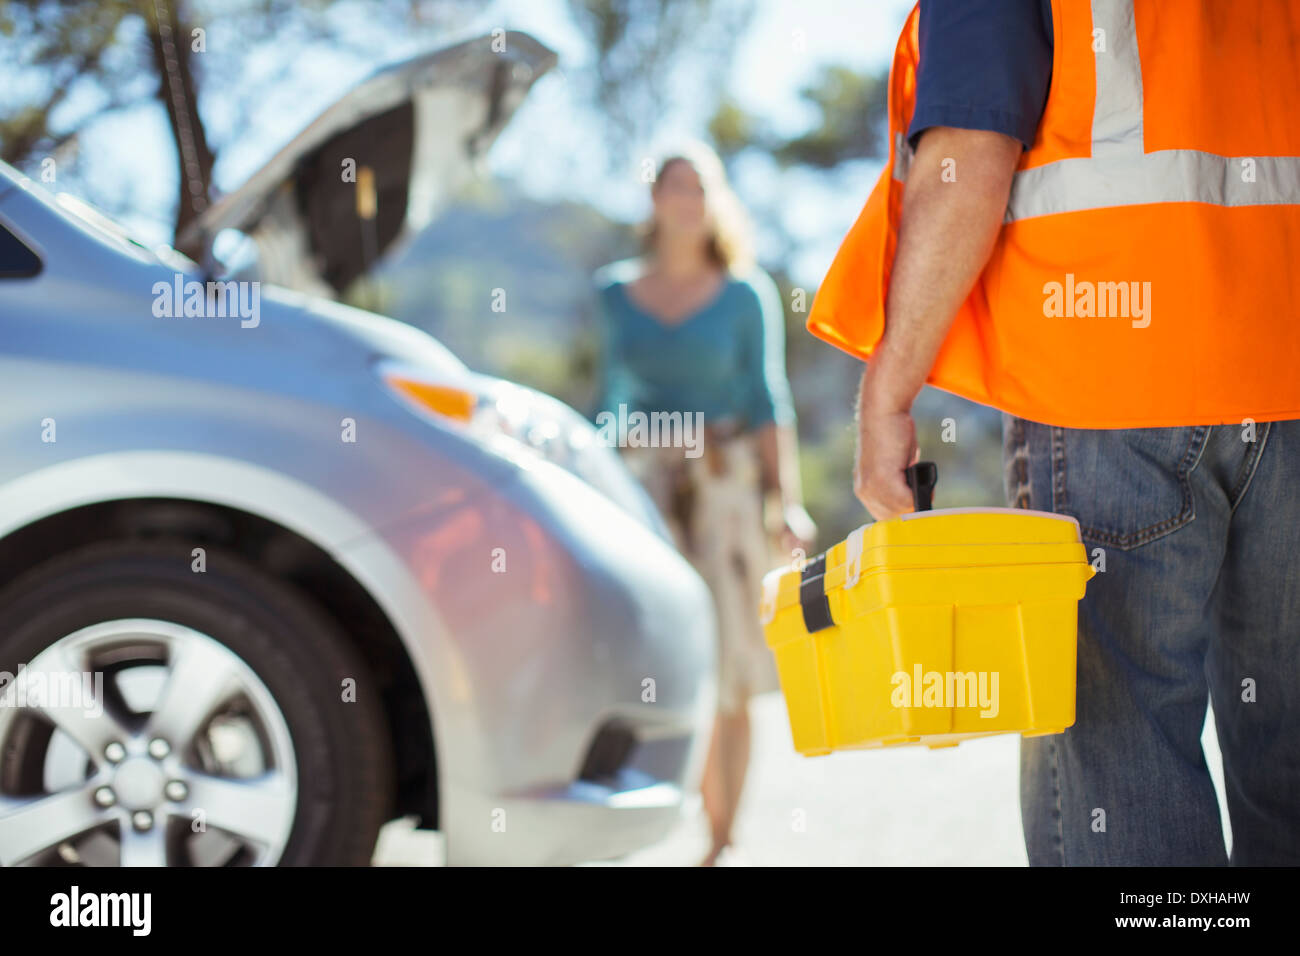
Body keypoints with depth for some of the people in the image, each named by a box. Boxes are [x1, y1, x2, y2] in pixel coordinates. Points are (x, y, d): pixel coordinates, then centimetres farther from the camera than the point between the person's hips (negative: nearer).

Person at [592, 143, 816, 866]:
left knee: (727, 675, -4)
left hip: (726, 484, -1)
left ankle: (721, 840, 2)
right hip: (643, 483, 2)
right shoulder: (616, 291, 12)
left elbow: (769, 398, 3)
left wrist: (787, 503, -5)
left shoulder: (746, 293, 6)